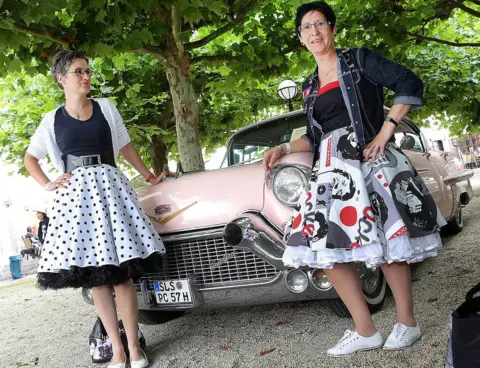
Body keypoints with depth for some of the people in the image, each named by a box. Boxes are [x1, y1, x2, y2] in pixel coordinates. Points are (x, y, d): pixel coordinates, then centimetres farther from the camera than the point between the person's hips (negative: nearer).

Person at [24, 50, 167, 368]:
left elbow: (126, 147, 18)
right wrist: (47, 185, 6)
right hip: (75, 193, 1)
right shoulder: (52, 120, 11)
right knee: (94, 275, 0)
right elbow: (30, 157, 22)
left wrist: (150, 177, 14)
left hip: (109, 186, -1)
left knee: (120, 271, -7)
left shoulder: (106, 107, 11)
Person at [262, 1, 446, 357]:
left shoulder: (359, 59, 2)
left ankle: (408, 322, 14)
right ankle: (365, 331, 8)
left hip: (369, 158, -6)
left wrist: (386, 131, -15)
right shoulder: (310, 87, 17)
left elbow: (410, 84, -8)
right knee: (328, 246, -2)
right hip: (331, 168, 6)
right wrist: (284, 148, 8)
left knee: (386, 239, -4)